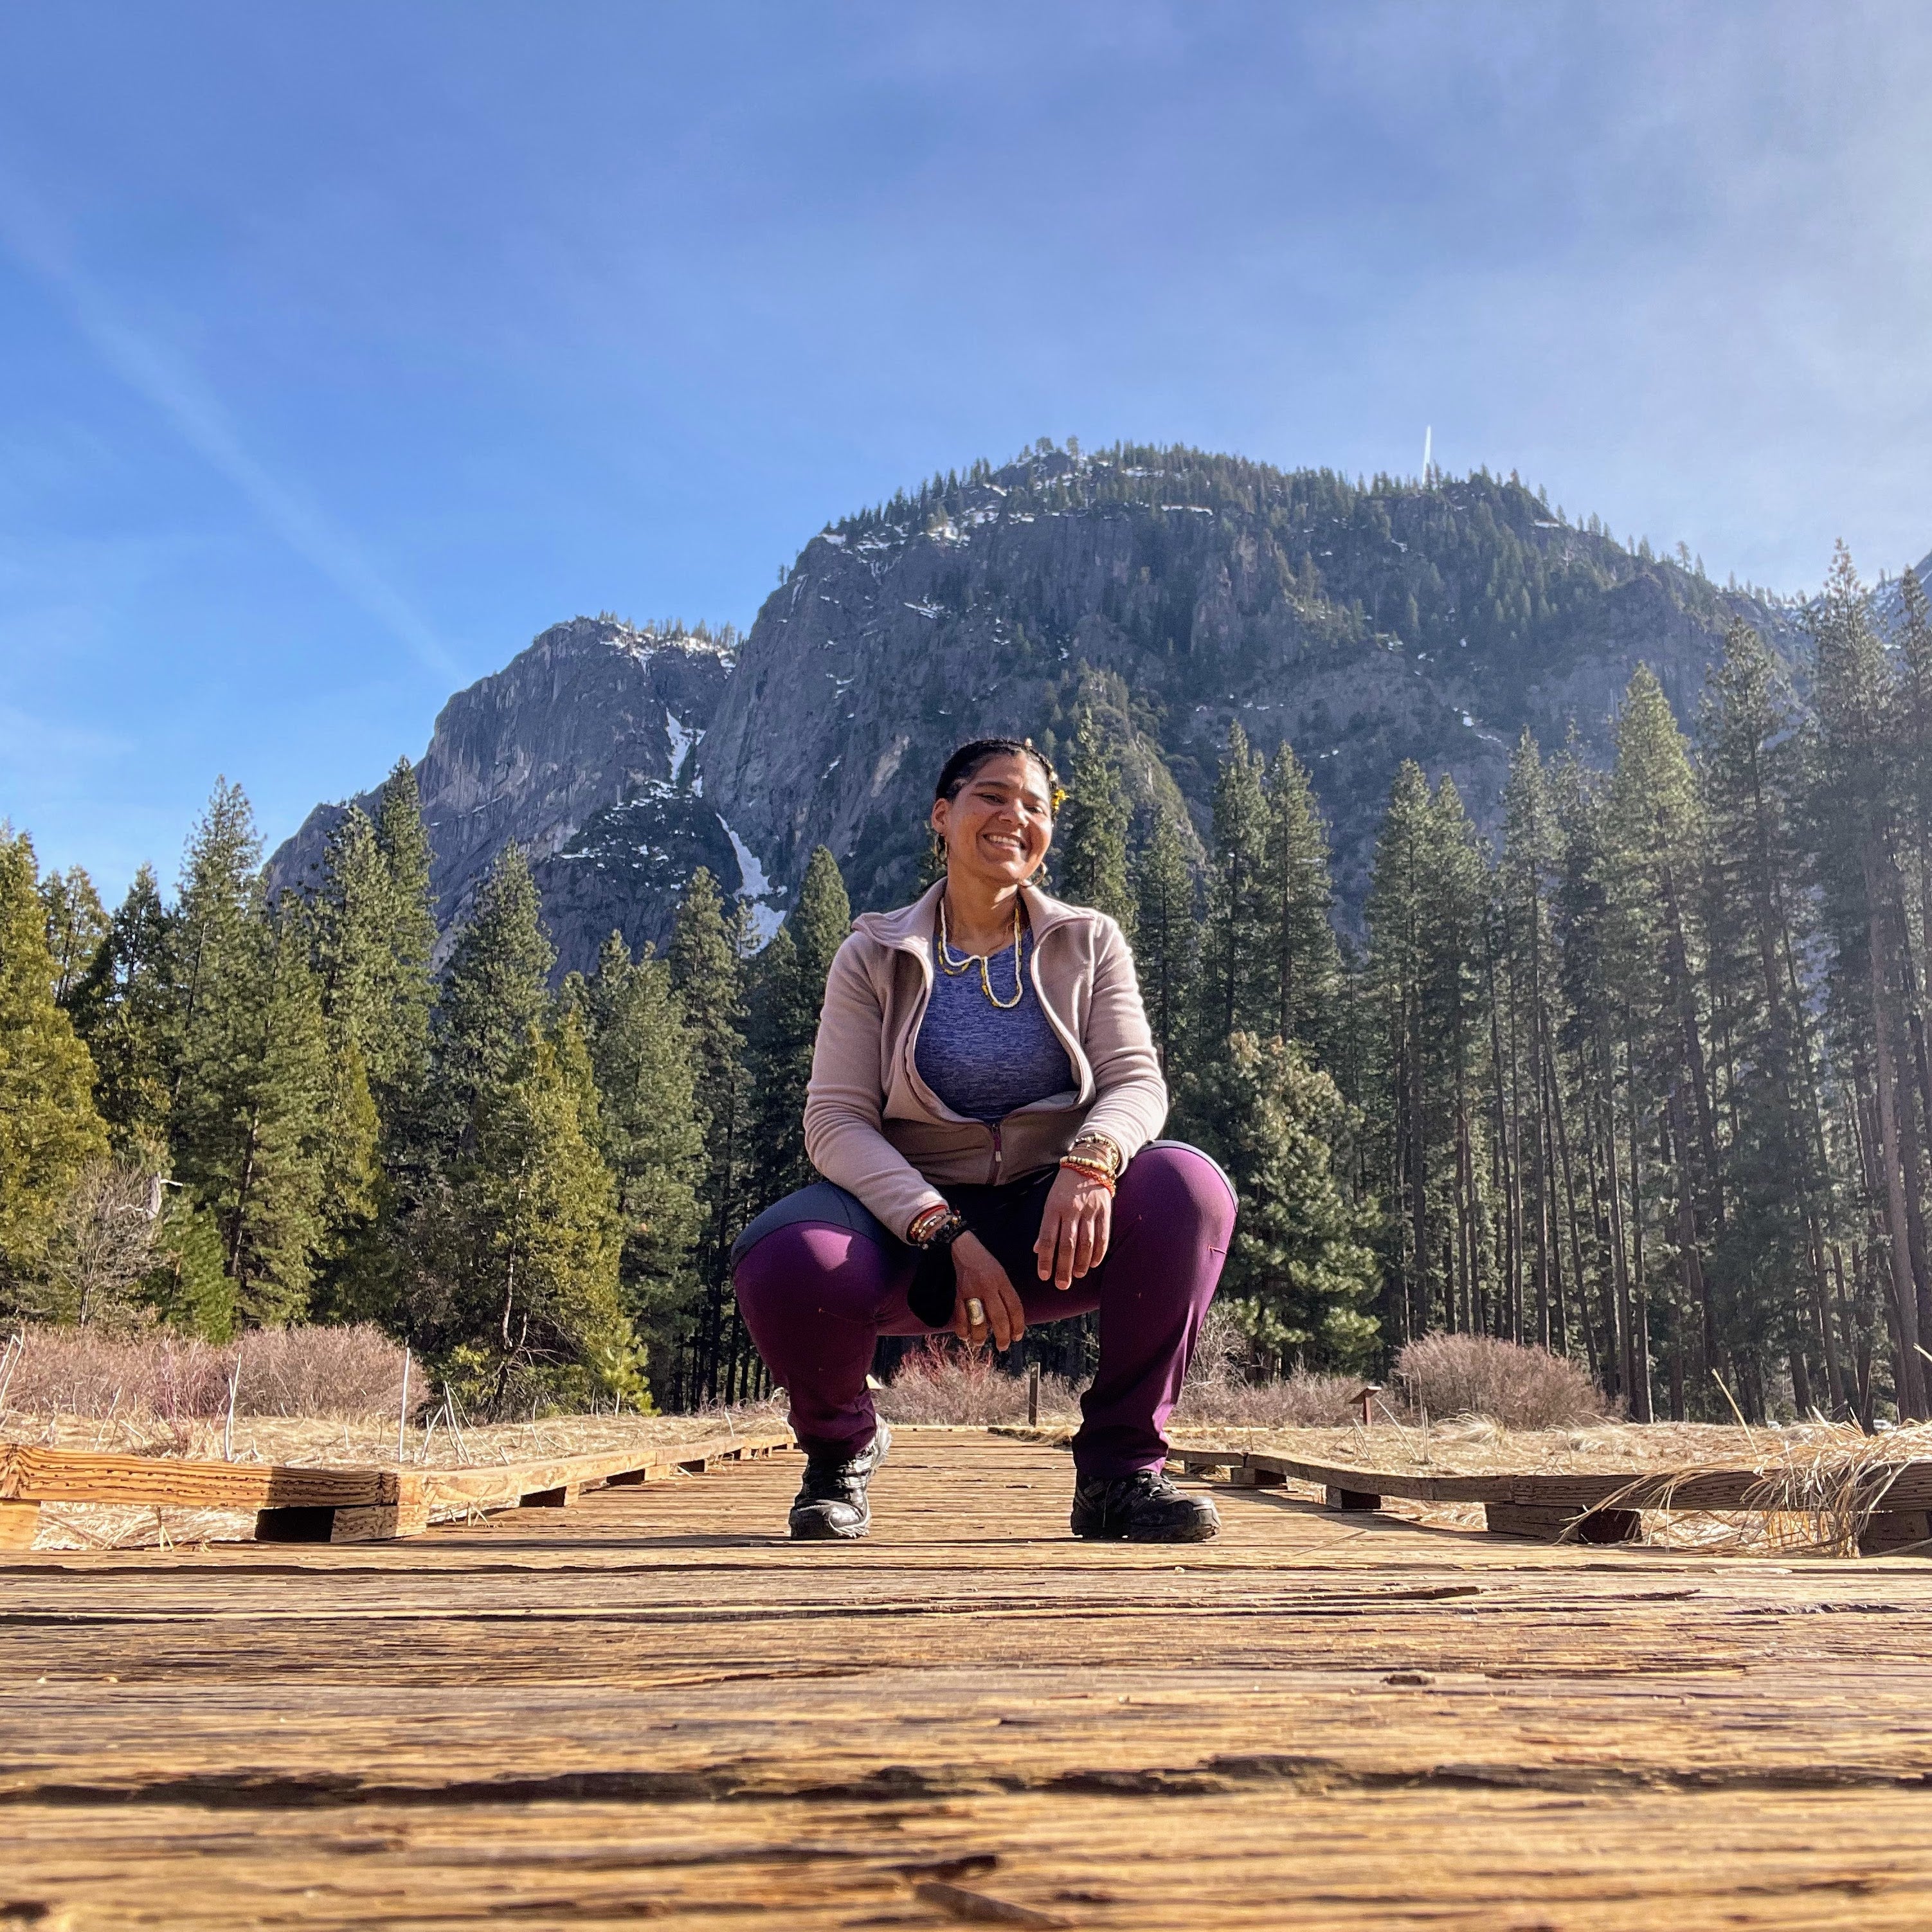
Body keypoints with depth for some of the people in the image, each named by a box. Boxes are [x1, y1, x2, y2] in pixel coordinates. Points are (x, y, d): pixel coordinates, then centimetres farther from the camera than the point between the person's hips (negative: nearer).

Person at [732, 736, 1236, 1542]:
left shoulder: (1088, 943, 7)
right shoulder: (875, 957, 2)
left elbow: (1137, 1081, -4)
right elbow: (835, 1119, -8)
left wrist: (1092, 1161, -29)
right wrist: (947, 1234, -23)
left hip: (1052, 1223, 1)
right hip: (910, 1219, -1)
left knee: (1188, 1187, -29)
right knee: (784, 1265, -33)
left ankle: (1121, 1466, -10)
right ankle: (841, 1445, 4)